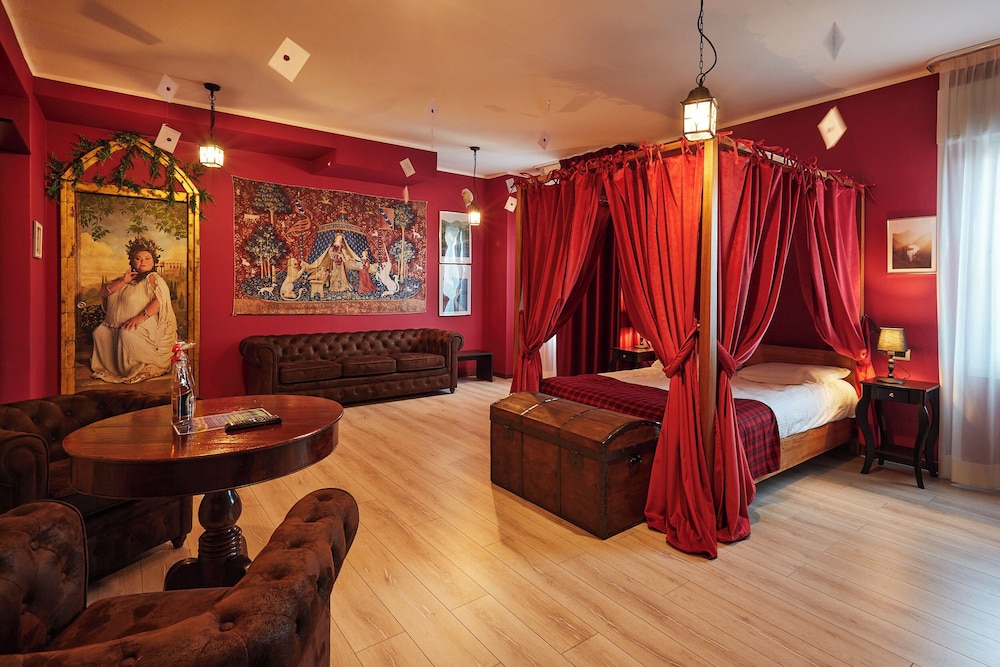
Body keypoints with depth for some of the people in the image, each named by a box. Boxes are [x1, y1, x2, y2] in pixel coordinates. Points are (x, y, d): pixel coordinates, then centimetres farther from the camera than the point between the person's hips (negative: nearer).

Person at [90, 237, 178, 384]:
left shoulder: (152, 278, -6)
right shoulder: (127, 277, 18)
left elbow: (160, 300, -24)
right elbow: (104, 292, 12)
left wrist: (140, 317, -33)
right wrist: (123, 282, -5)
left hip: (146, 326, -8)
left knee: (126, 333, -33)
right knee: (100, 332, -8)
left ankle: (137, 368, -14)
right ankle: (110, 367, 8)